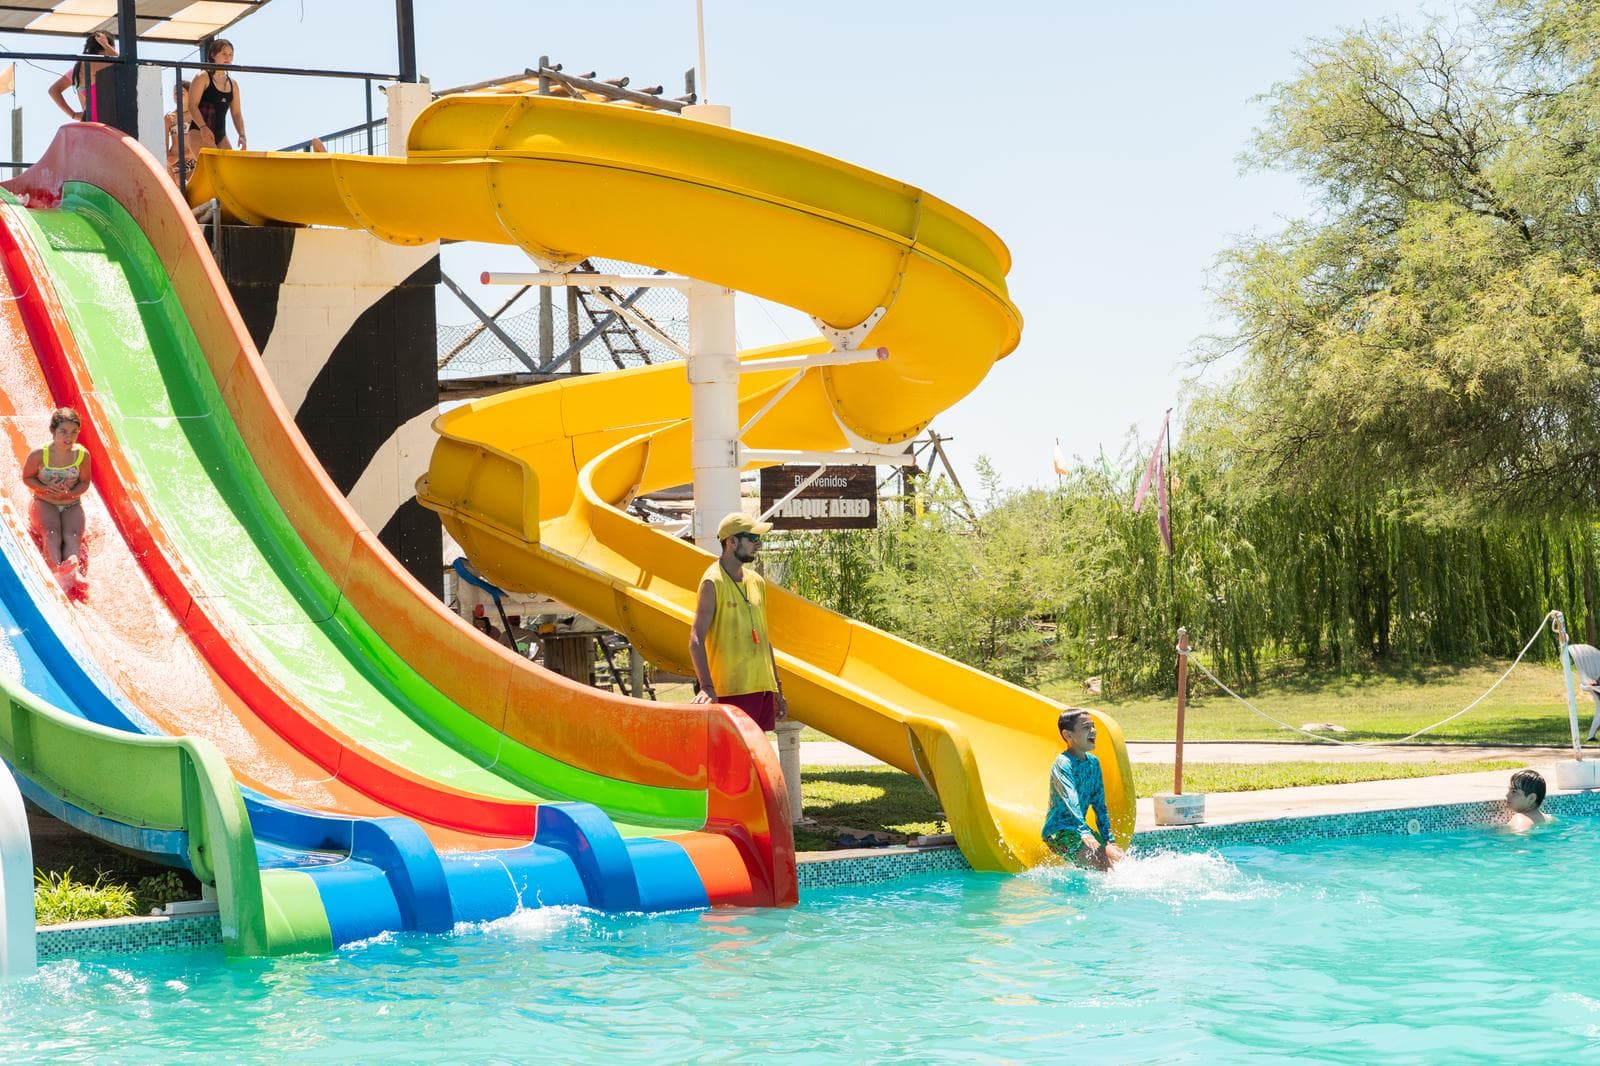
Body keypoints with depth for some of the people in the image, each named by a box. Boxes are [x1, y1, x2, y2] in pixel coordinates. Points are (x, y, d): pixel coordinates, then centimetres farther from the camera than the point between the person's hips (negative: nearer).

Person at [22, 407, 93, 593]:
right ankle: (59, 572, -54)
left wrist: (69, 493, -17)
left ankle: (73, 568, -55)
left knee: (73, 535, -27)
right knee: (52, 532, -30)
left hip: (72, 505, 2)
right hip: (45, 503, -2)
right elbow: (27, 478, 1)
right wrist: (46, 488, -18)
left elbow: (85, 482, 4)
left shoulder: (83, 455, -6)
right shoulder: (39, 455, -11)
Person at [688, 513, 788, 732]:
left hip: (762, 687, 8)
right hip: (732, 690, -8)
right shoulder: (713, 582, -8)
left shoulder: (756, 581, 15)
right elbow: (696, 639, -15)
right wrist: (706, 686, -27)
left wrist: (777, 689, 22)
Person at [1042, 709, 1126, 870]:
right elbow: (1071, 801, -30)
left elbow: (1099, 805, 14)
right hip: (1058, 832, -8)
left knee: (1122, 859, -8)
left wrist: (1109, 840, 7)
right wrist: (1085, 834, -42)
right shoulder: (1063, 763, -16)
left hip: (1079, 828, 8)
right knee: (1101, 862, -25)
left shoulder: (1093, 762, 9)